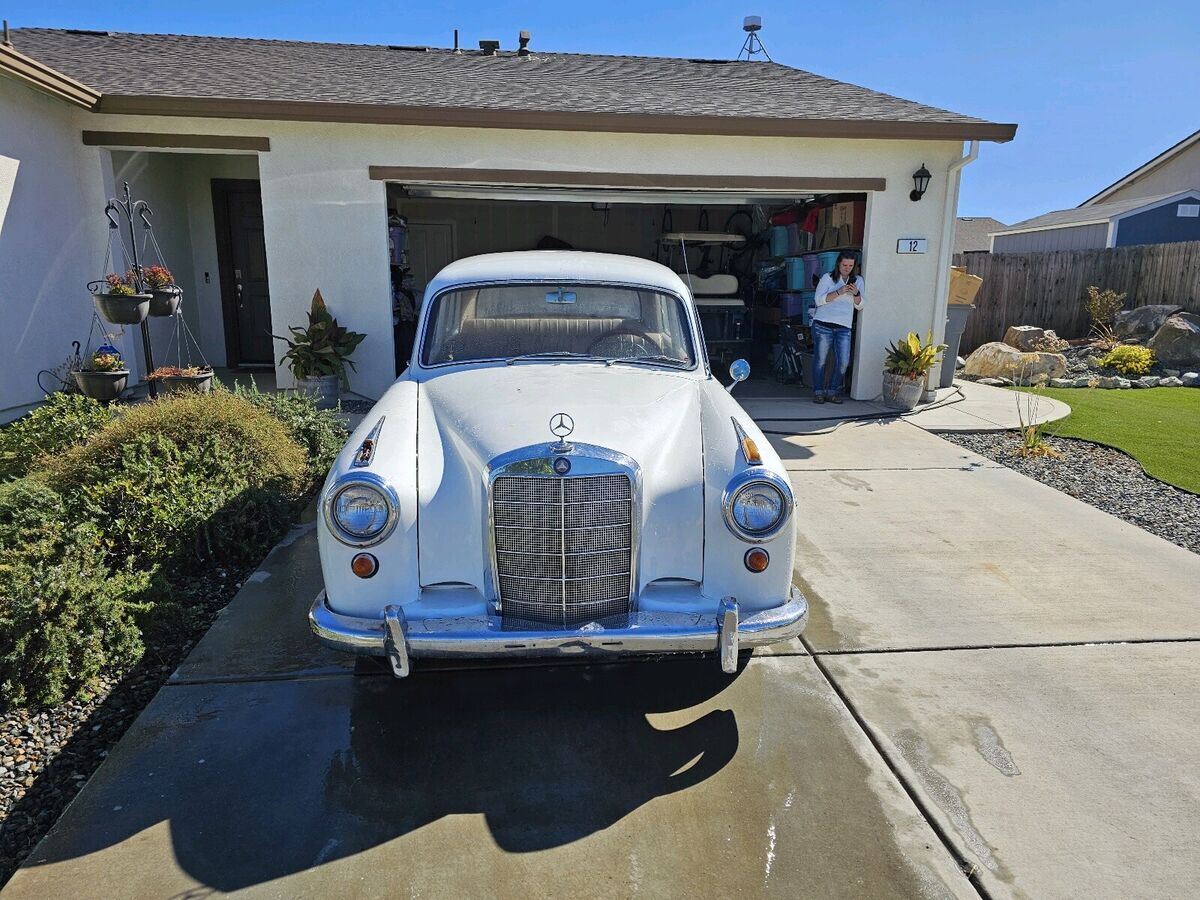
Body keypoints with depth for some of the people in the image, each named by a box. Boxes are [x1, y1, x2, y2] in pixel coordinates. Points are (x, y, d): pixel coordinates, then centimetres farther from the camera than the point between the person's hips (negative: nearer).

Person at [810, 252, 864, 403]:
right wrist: (839, 292, -16)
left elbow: (859, 306, 11)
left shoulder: (858, 280, 14)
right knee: (820, 360, -1)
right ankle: (818, 392, 8)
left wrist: (856, 293, -9)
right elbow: (819, 299, -6)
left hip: (844, 328, 3)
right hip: (823, 324, -3)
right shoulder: (828, 277, 4)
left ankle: (832, 392, 8)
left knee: (843, 362, -6)